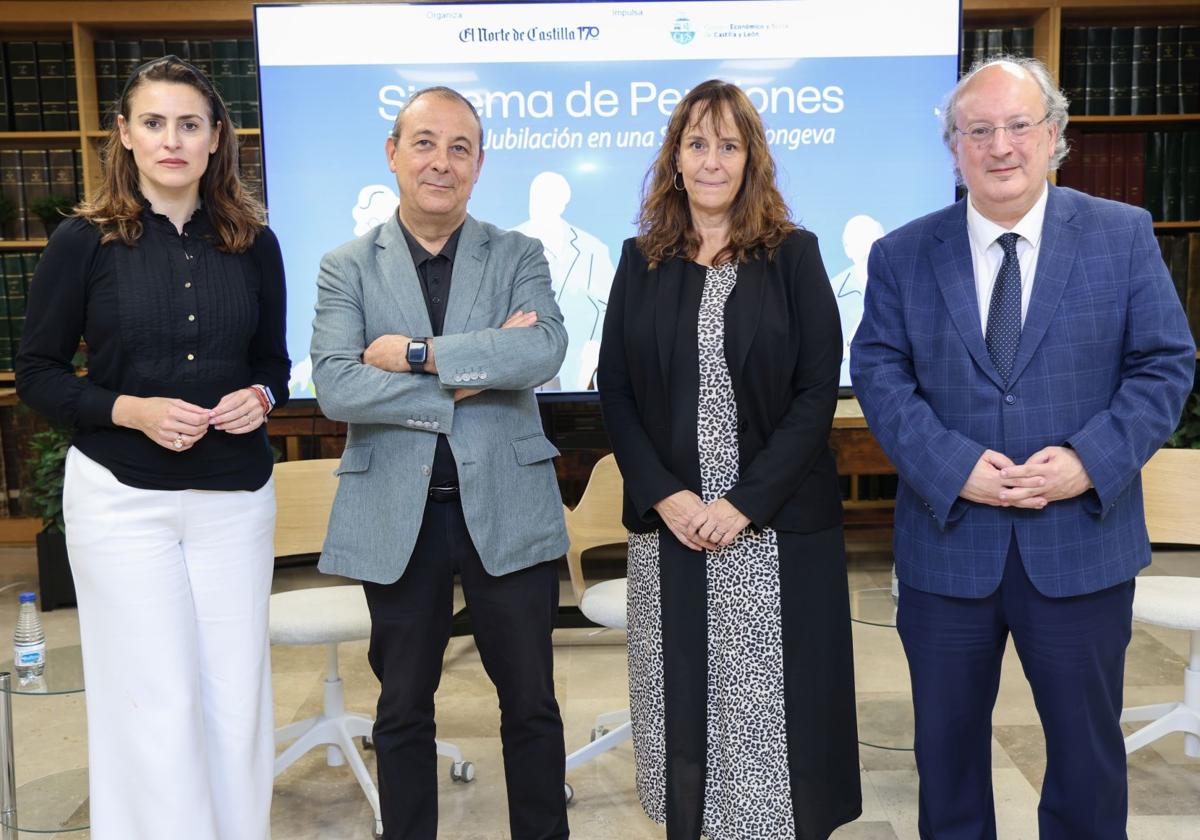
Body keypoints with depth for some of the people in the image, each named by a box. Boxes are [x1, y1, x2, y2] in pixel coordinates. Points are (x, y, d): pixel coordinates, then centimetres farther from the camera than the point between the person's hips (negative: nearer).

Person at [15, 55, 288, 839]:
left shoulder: (253, 243, 3)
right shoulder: (85, 240, -3)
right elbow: (37, 371, 1)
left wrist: (260, 397, -10)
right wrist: (130, 410, -15)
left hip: (236, 496, 2)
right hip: (123, 498, -2)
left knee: (237, 696, 8)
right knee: (155, 704, 2)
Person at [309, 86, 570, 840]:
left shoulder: (519, 256, 4)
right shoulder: (346, 267, 3)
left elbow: (545, 351, -15)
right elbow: (335, 388, -12)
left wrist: (418, 353, -18)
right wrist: (471, 377, -16)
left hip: (507, 510, 0)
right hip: (397, 516, 0)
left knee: (531, 702, 13)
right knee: (403, 708, 15)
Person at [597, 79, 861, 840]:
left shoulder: (793, 254, 1)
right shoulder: (641, 261, 7)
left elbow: (819, 390, -5)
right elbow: (615, 392, 4)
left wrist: (746, 501, -14)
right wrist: (664, 496, -9)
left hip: (777, 525, -2)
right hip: (670, 525, 2)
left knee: (776, 705, 4)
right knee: (684, 702, 9)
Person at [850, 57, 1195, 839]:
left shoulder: (1123, 234, 0)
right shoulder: (902, 254, 1)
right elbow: (879, 371, -3)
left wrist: (1091, 461, -16)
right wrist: (953, 466, -17)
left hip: (1083, 540, 0)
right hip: (947, 541, 1)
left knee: (1087, 742, 16)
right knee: (947, 739, 17)